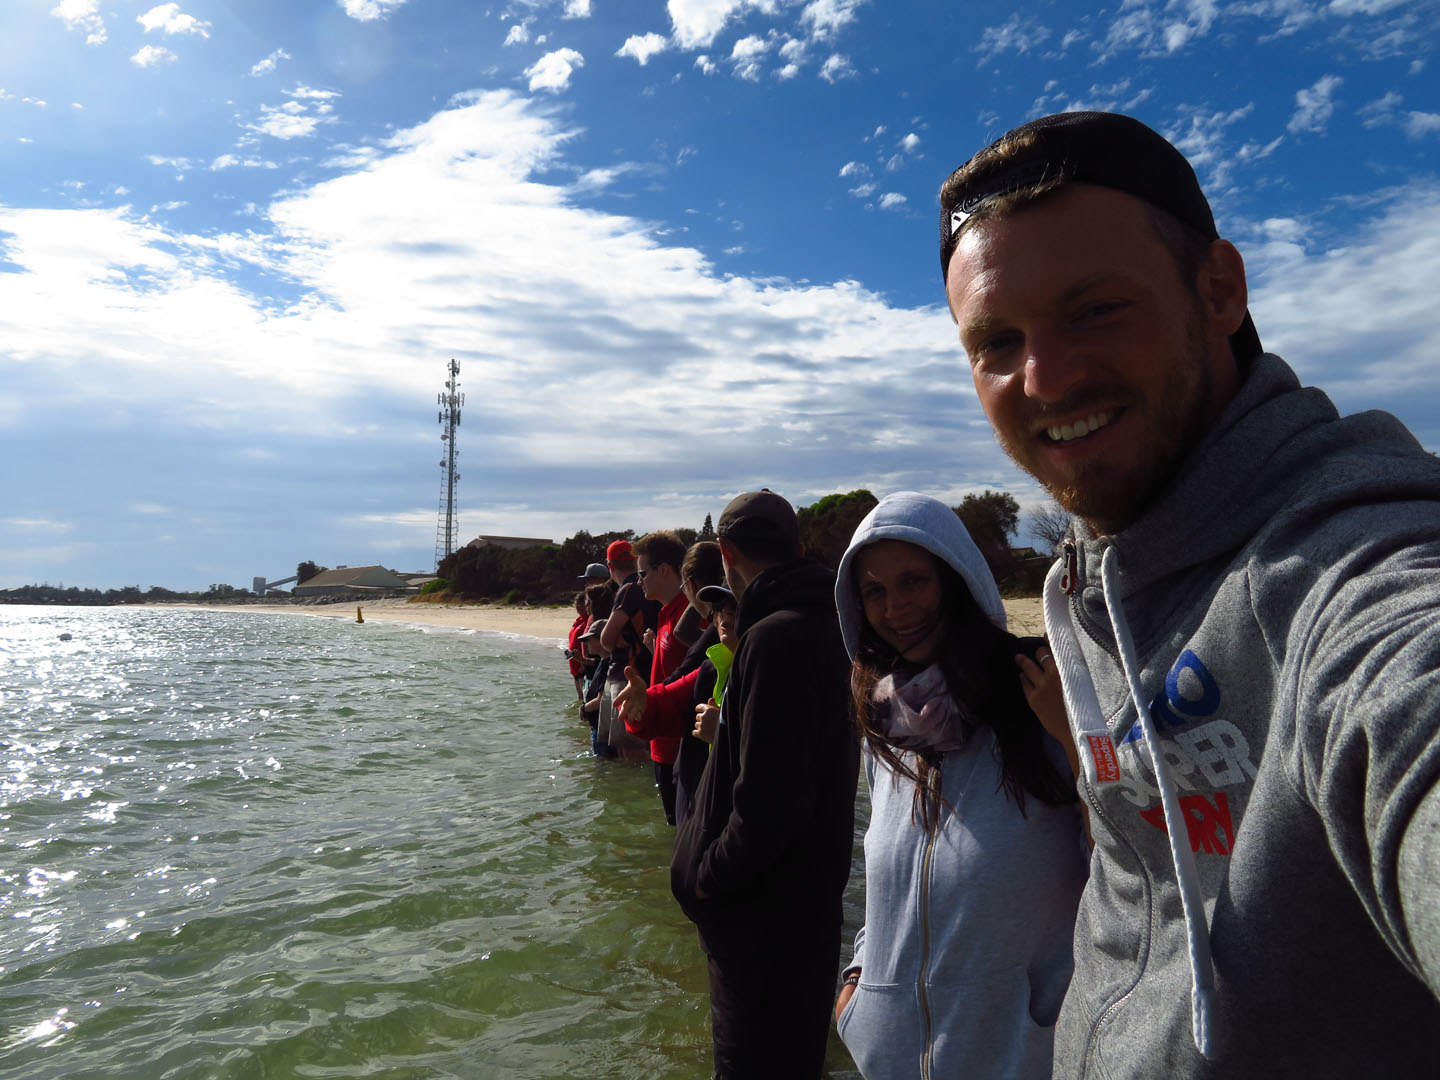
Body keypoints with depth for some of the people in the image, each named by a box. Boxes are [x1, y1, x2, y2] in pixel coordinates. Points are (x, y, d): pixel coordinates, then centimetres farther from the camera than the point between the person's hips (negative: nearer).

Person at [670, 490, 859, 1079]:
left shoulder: (775, 638, -25)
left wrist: (710, 877, -16)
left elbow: (768, 801, -28)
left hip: (765, 909, -9)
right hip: (811, 892, 10)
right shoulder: (824, 623, 6)